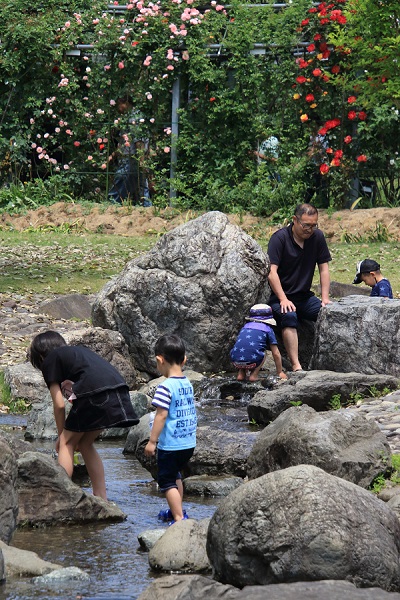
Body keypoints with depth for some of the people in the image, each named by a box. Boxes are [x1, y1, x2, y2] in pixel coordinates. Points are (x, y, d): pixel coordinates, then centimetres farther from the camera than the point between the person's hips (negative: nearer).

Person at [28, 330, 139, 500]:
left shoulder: (50, 361, 13)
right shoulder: (78, 351, 34)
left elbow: (59, 404, 9)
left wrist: (61, 435, 21)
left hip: (95, 394, -7)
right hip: (119, 388, 7)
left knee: (67, 443, 9)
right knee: (85, 443, 22)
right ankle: (101, 498, 19)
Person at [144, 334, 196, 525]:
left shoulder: (166, 387, -19)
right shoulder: (187, 384, 6)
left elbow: (162, 415, -20)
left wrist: (152, 441, -14)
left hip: (170, 445, -8)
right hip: (189, 443, 8)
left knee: (166, 481, 0)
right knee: (175, 475, 27)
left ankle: (179, 518, -7)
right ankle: (177, 510, 39)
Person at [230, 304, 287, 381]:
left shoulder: (245, 327, 29)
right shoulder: (268, 330, 16)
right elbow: (276, 354, 17)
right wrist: (280, 372, 30)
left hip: (235, 361, 4)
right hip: (251, 362, -4)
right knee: (263, 353, 27)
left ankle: (241, 374, 20)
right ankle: (254, 375, 12)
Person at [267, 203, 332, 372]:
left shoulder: (317, 237, 4)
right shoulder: (280, 238, -12)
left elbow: (324, 269, 8)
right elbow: (271, 273, -17)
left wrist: (325, 299, -3)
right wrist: (283, 300, -25)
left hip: (305, 297, 5)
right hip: (280, 296, -5)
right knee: (289, 317, -35)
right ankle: (296, 366, -43)